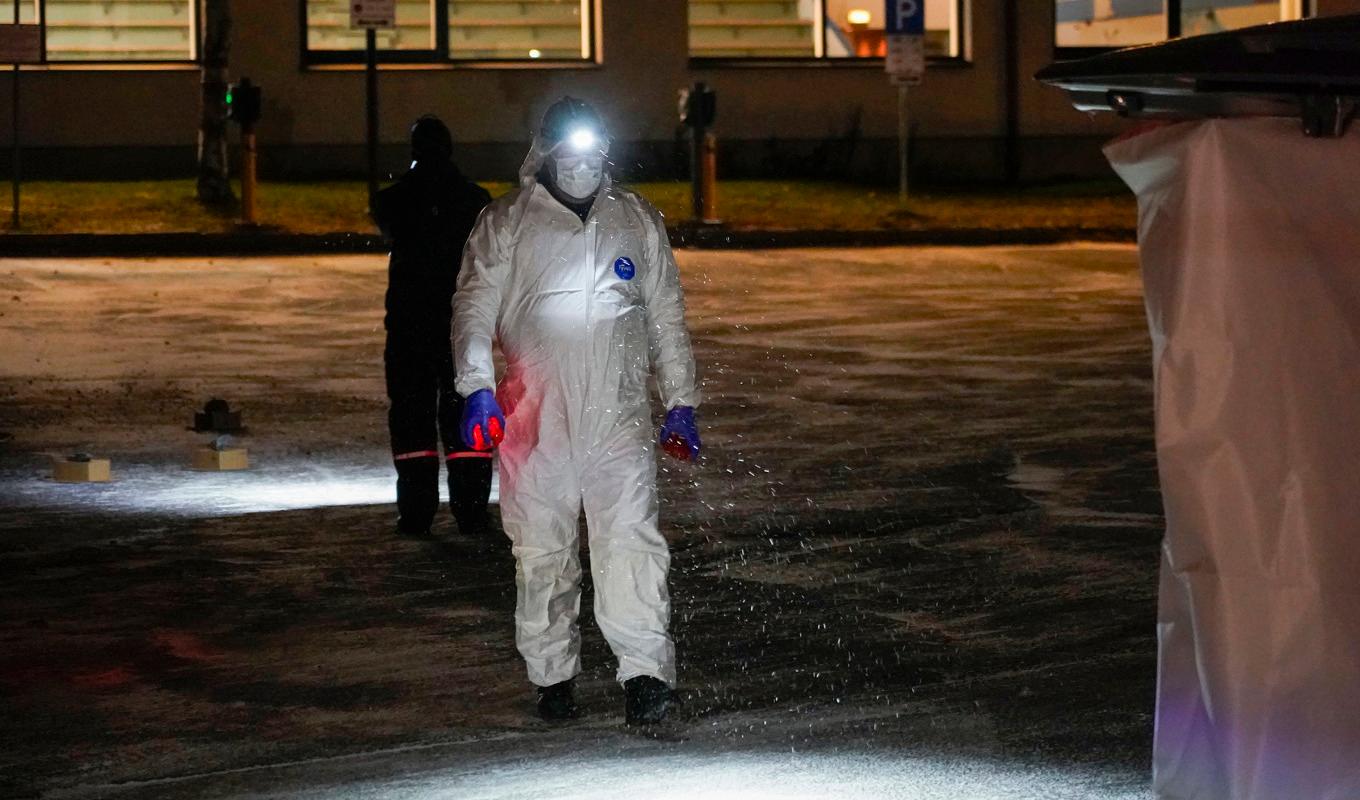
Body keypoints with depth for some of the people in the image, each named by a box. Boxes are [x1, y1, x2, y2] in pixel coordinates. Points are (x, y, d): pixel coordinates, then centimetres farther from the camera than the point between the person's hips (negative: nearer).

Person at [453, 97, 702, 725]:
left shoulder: (637, 220, 13)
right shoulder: (506, 223, 6)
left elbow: (667, 318, 18)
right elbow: (474, 309, 3)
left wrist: (681, 403, 14)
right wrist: (477, 390, -11)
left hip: (619, 413, 0)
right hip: (535, 415, 0)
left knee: (630, 539, -13)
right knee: (541, 550, 4)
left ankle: (645, 672, -17)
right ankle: (552, 676, 15)